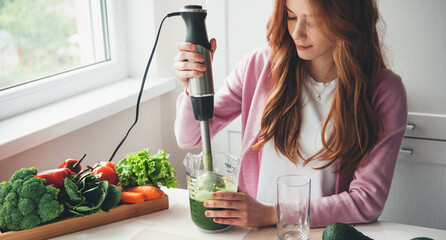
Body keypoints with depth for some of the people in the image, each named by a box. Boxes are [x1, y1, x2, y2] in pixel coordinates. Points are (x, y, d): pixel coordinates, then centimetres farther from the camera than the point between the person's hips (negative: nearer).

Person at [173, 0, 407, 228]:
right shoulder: (260, 65, -3)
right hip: (254, 230, 1)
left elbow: (367, 200, -10)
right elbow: (190, 138, 4)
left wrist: (271, 214, -16)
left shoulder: (385, 91, -7)